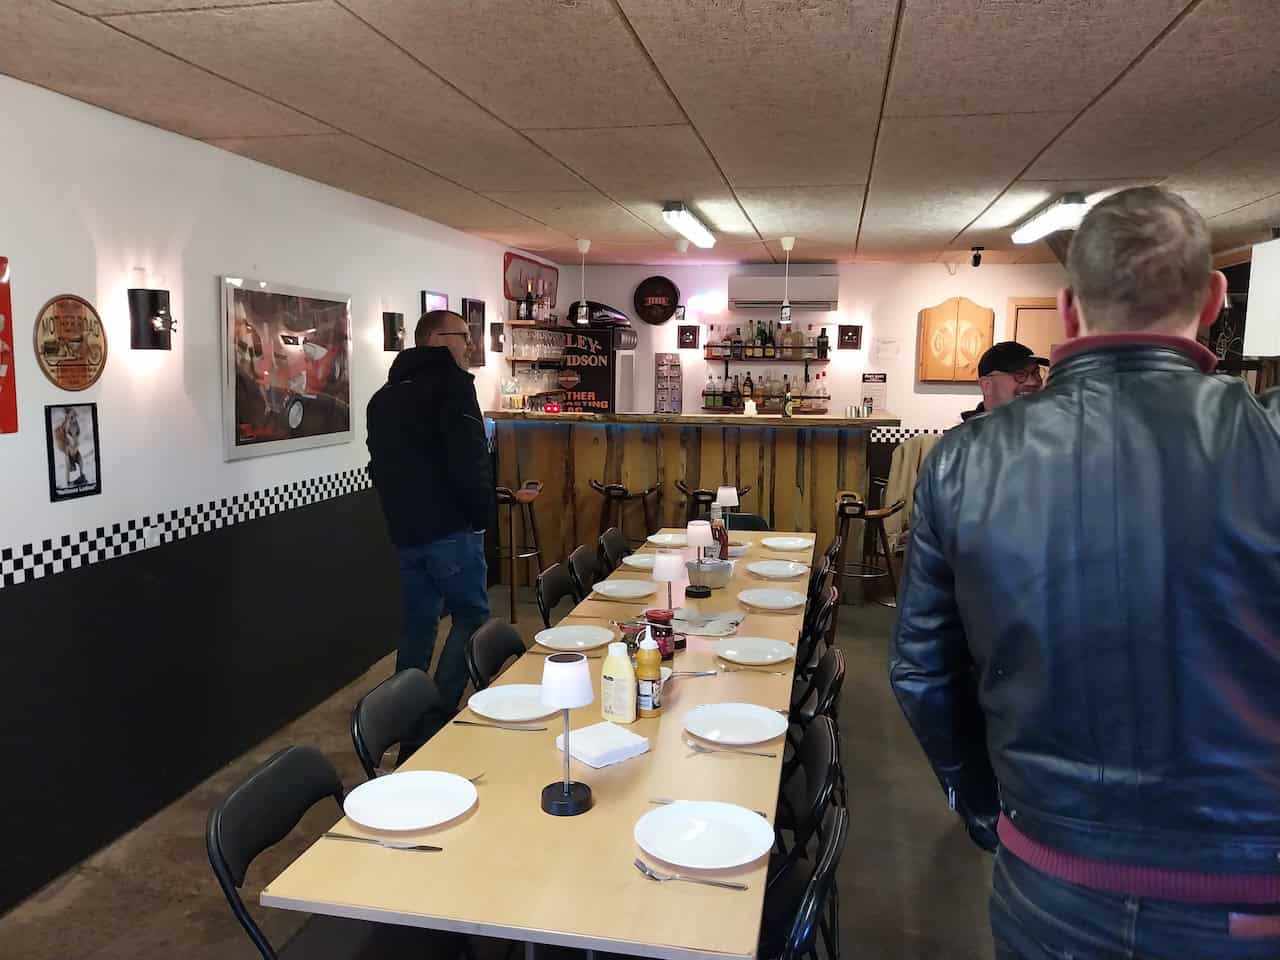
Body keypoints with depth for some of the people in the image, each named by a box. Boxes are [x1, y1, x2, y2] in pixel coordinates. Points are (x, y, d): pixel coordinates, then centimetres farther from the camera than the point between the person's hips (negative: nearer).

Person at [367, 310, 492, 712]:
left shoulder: (383, 396, 17)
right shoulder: (451, 384, -10)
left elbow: (379, 466, 19)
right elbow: (470, 460, -18)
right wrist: (482, 514, -7)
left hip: (404, 530, 8)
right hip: (450, 528, -8)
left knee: (417, 621, 16)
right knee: (471, 616, 3)